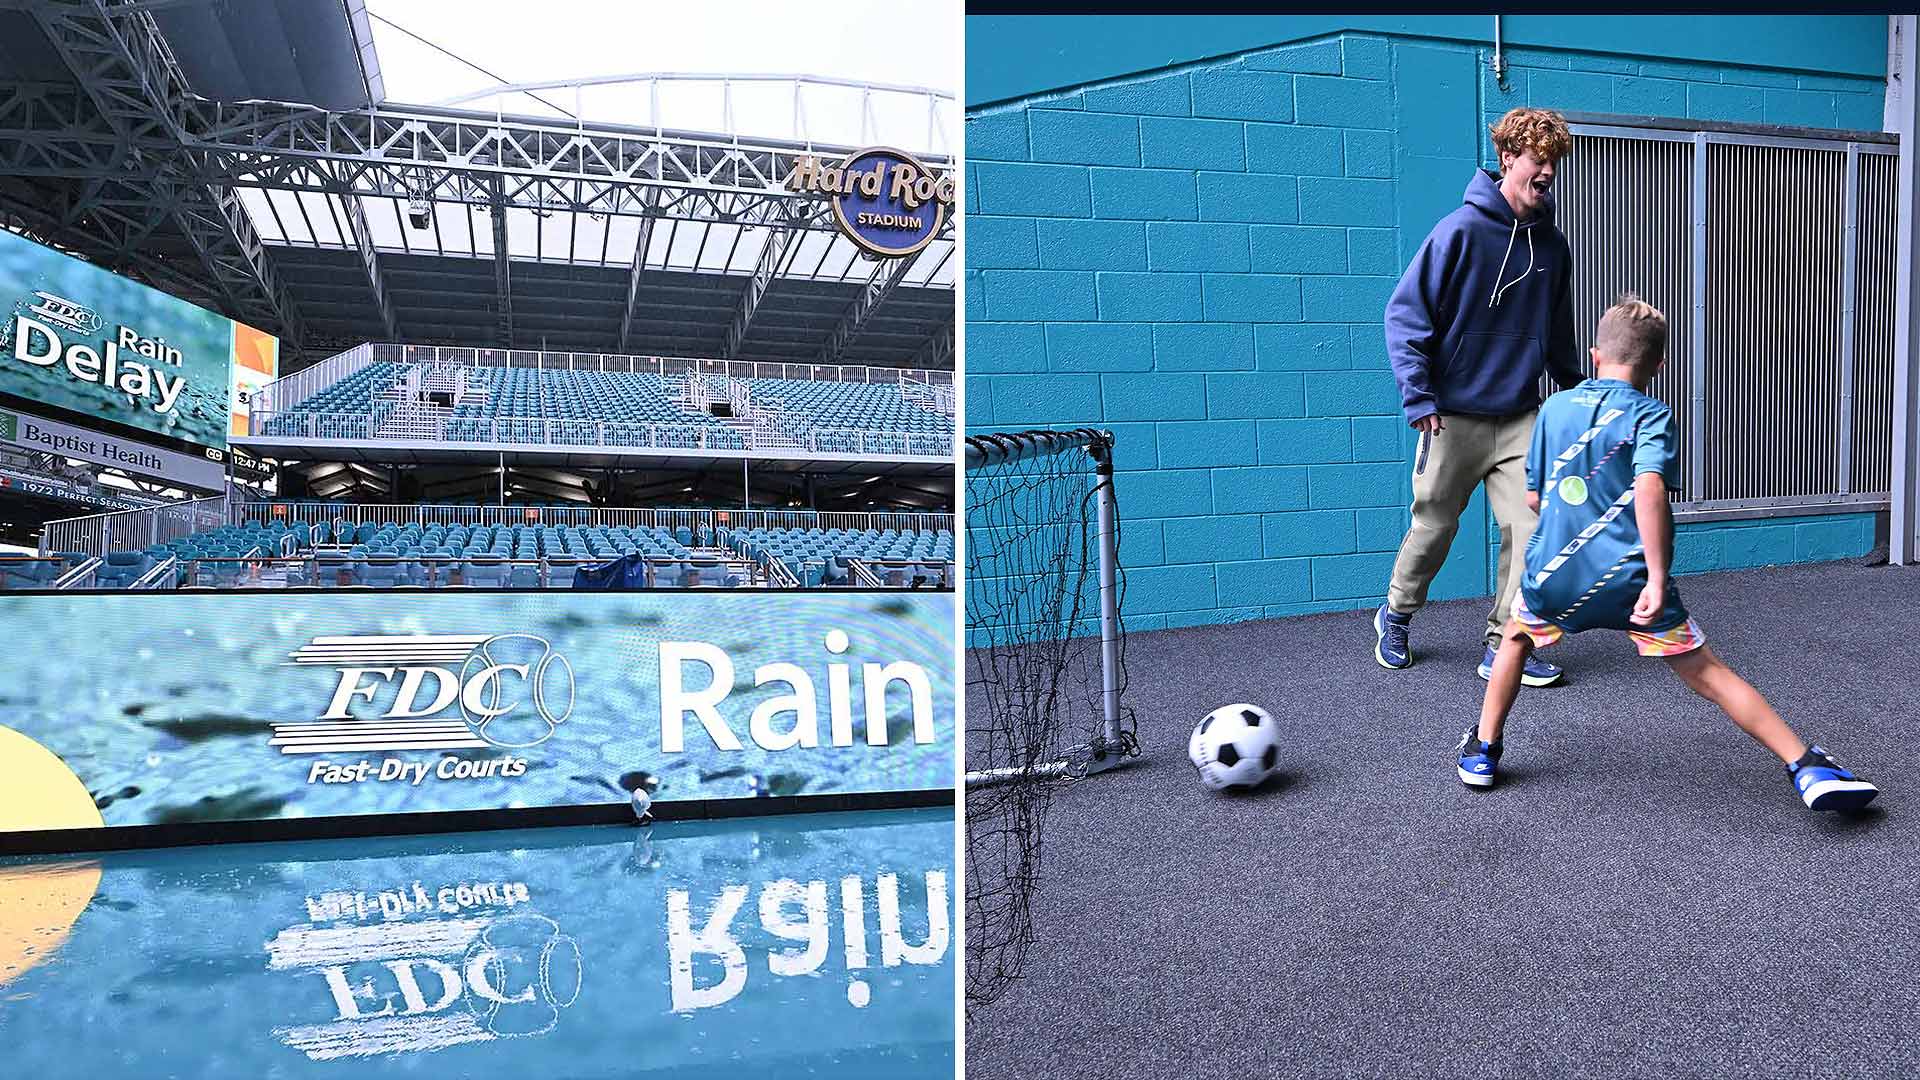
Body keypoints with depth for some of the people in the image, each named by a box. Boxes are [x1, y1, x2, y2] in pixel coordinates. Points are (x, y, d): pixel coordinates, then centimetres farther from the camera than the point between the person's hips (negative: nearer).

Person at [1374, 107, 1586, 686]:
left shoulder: (1552, 245, 8)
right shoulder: (1461, 230, -10)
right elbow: (1405, 313, -10)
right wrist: (1418, 396, -14)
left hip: (1519, 419, 5)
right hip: (1454, 416, -4)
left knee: (1532, 529, -5)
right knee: (1434, 526, 7)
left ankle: (1502, 647, 7)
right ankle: (1395, 617, 32)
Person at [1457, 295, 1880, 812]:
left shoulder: (1554, 407, 9)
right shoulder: (1650, 415, -2)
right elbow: (1648, 488, -21)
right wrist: (1657, 579, -21)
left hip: (1554, 572, 3)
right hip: (1627, 577, -2)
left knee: (1516, 639, 29)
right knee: (1707, 672, 7)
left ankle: (1482, 751, 28)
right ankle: (1808, 768, 7)